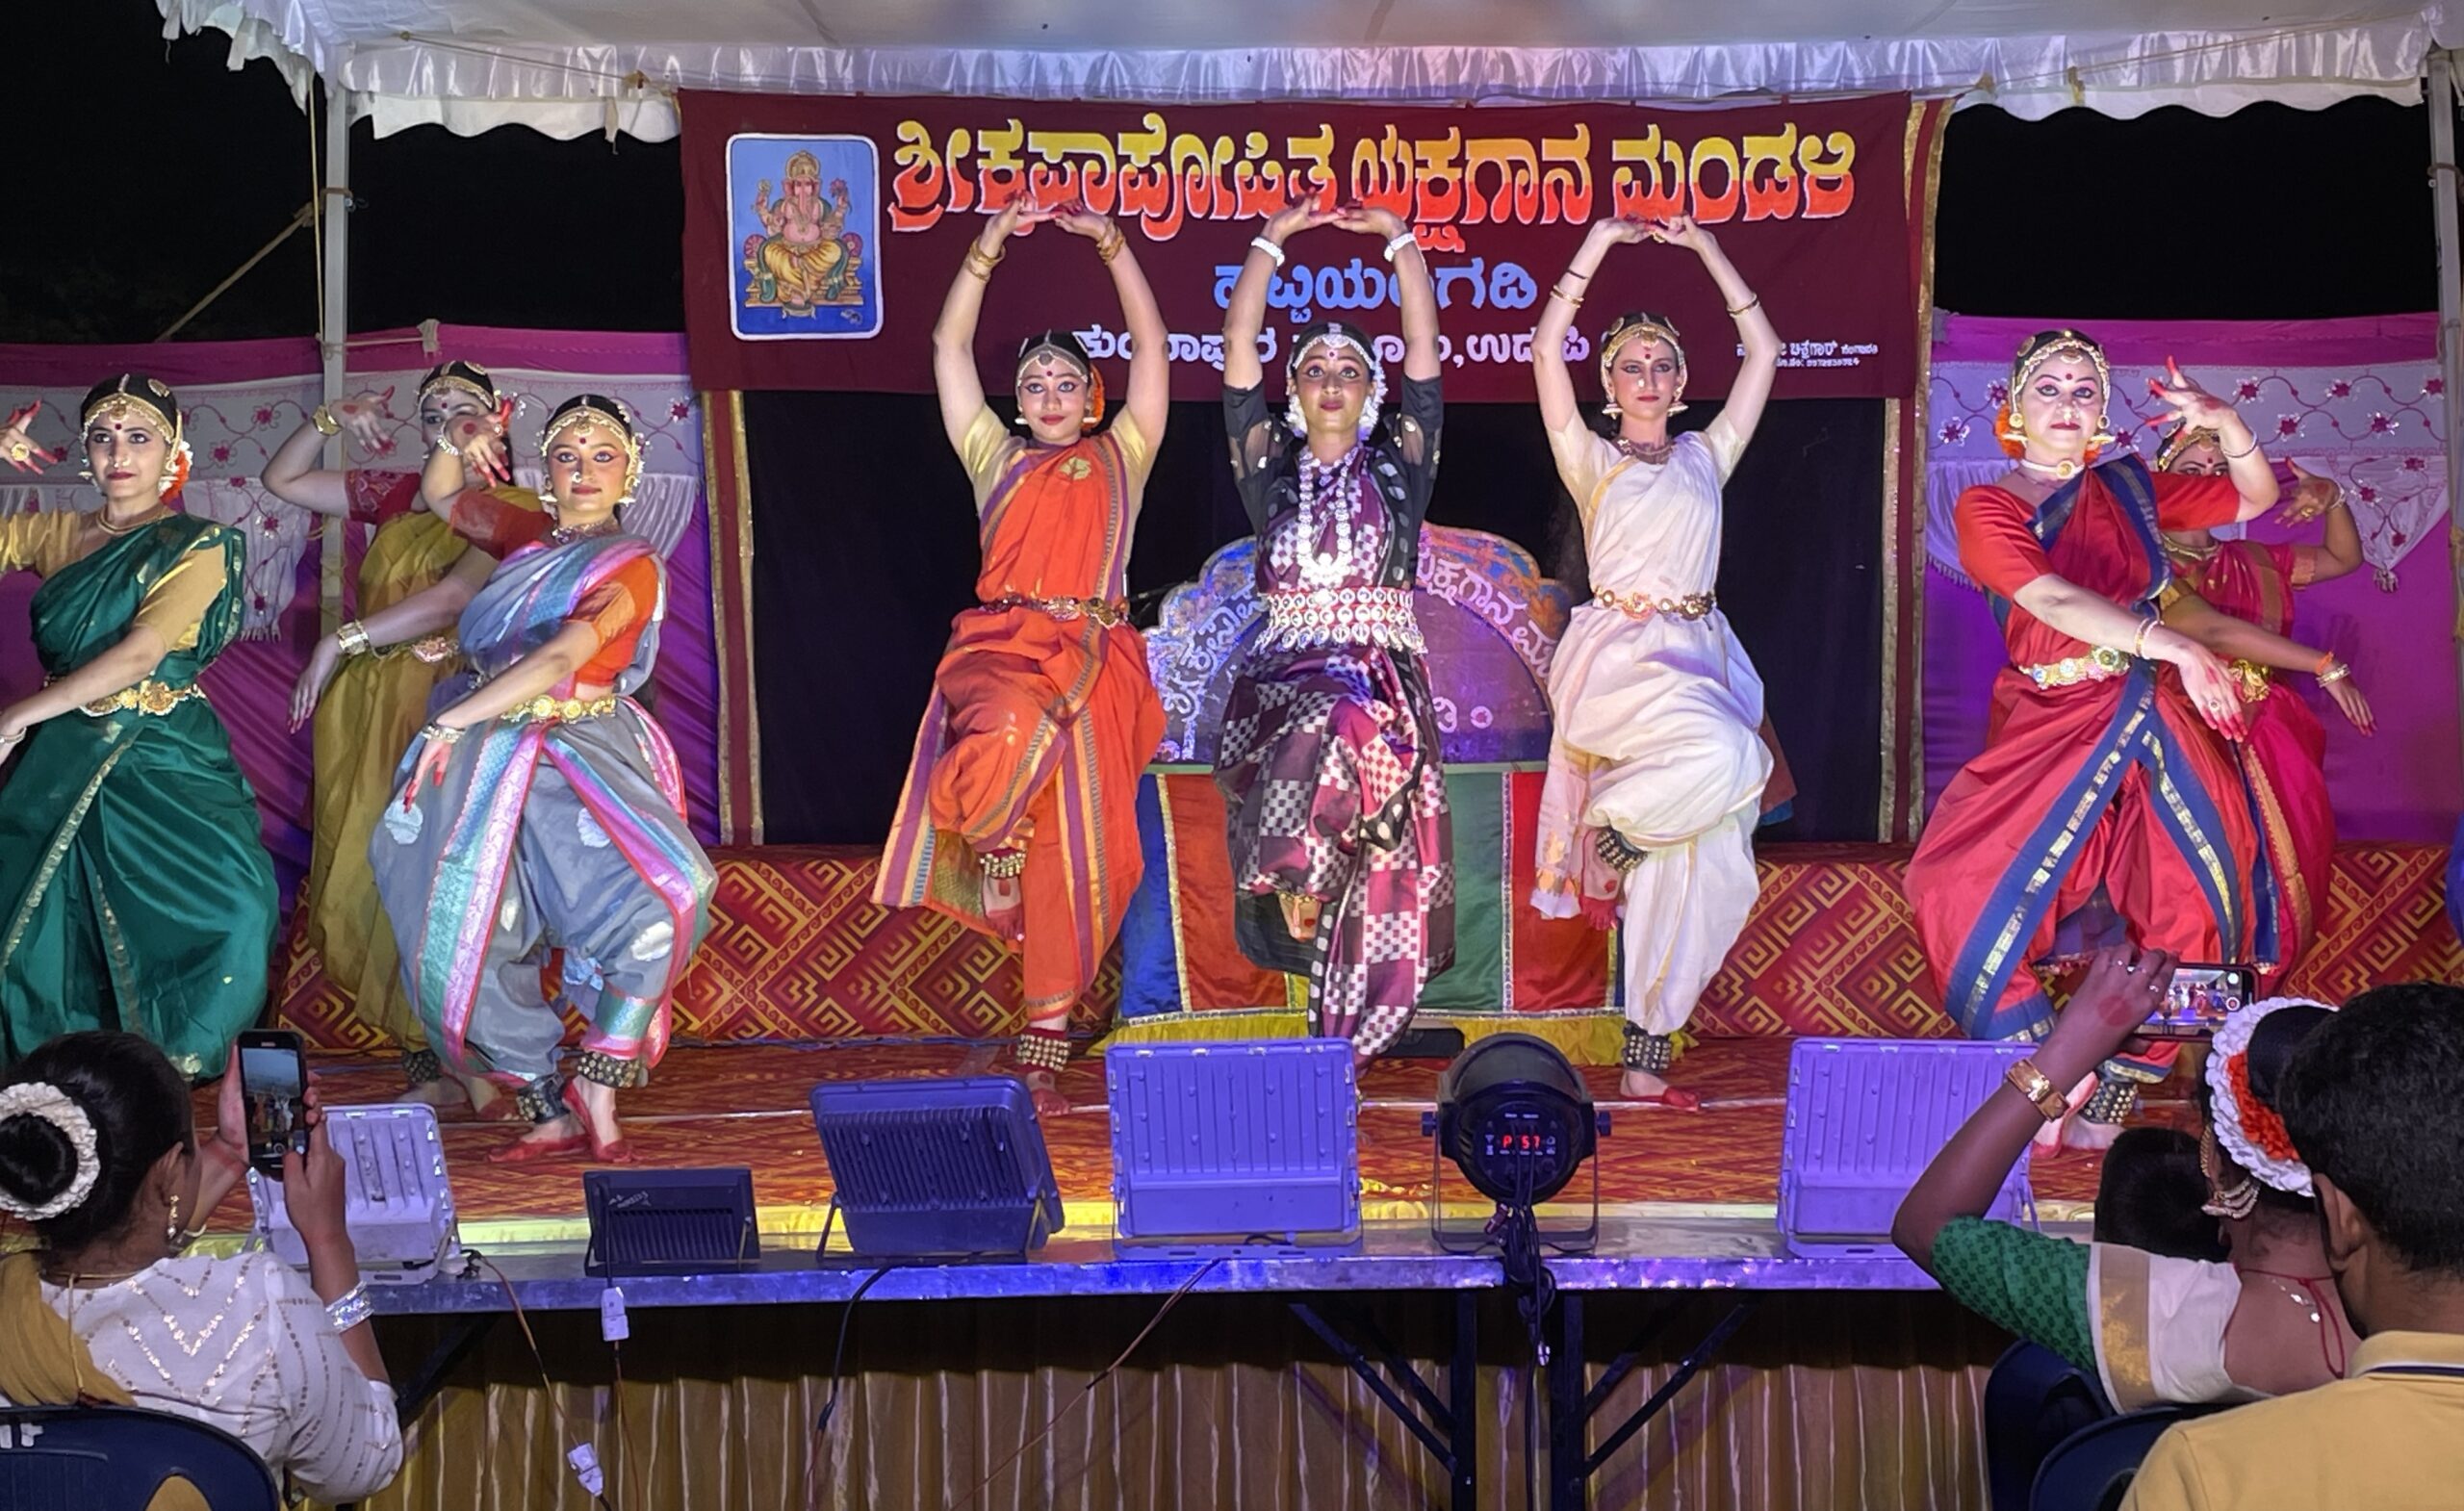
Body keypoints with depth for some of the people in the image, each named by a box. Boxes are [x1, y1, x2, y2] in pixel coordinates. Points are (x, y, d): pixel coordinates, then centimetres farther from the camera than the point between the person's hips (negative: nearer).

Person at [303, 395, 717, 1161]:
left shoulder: (631, 567, -4)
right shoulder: (527, 537, 15)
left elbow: (559, 659, -18)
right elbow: (438, 495, 34)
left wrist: (450, 723, -22)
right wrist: (459, 442, 15)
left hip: (583, 759, -5)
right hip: (487, 760, 5)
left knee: (664, 896, -30)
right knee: (462, 947, -9)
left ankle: (595, 1091, -20)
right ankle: (550, 1114, 3)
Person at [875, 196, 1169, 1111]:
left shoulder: (1121, 455, 21)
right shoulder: (995, 457, 23)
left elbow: (1152, 346, 14)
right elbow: (949, 349, 18)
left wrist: (1111, 245, 5)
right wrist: (987, 252, 8)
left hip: (1094, 656, 1)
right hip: (1000, 640, 0)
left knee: (1074, 857, -5)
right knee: (1011, 725, -39)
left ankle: (1046, 1049, 0)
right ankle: (988, 843, -8)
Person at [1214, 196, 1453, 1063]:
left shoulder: (1397, 463, 14)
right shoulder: (1270, 466, 16)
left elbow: (1425, 348, 8)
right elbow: (1237, 351, 10)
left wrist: (1399, 241, 9)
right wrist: (1272, 243, 10)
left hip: (1382, 666, 1)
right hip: (1280, 665, 0)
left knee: (1334, 730, -27)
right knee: (1319, 731, -31)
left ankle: (1297, 884, -14)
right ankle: (1297, 886, -20)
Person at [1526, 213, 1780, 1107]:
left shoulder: (1706, 456, 17)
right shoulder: (1591, 460, 8)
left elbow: (1764, 352, 14)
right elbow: (1545, 351, -4)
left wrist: (1707, 251, 10)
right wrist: (1598, 245, -2)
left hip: (1700, 655, 4)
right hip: (1618, 656, -4)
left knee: (1694, 871, -3)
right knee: (1729, 754, -34)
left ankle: (1647, 1057, 3)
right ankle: (1610, 828, -5)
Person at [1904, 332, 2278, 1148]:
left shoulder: (2128, 490, 14)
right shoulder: (1986, 508, 0)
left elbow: (2255, 500, 20)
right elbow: (2053, 600, -17)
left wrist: (2227, 425, -1)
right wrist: (2171, 643, -30)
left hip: (2154, 728, 3)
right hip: (2044, 734, -3)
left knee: (2187, 910, -9)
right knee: (1957, 886, -18)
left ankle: (2105, 1110, 0)